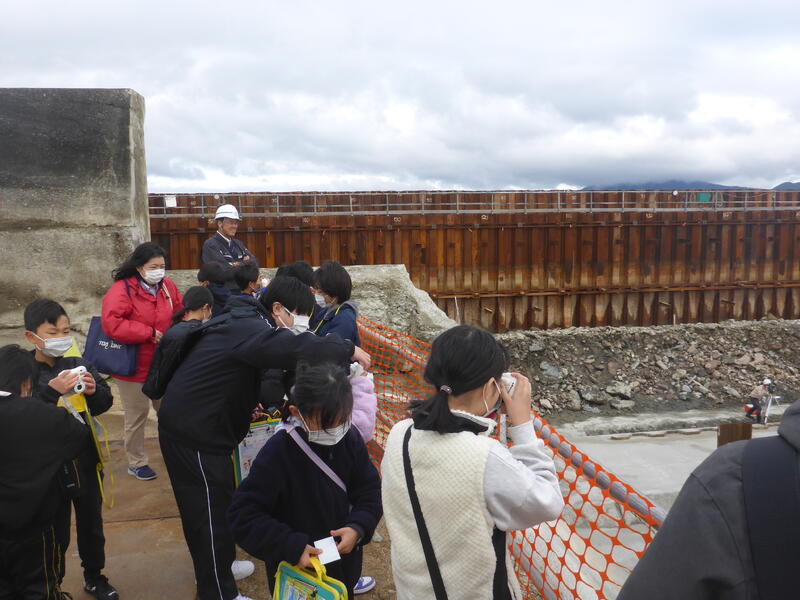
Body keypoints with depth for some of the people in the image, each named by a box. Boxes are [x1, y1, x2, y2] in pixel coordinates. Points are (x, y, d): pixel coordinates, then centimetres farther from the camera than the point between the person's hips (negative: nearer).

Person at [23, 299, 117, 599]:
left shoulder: (79, 365, -2)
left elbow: (104, 404, 2)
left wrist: (94, 391, -18)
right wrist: (55, 391, -36)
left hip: (84, 459, 4)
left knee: (91, 522, 18)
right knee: (56, 531, 9)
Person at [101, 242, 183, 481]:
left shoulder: (167, 286, 1)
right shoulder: (122, 289, -18)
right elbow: (111, 323, -29)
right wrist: (149, 333, -25)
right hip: (134, 366, -5)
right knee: (137, 415, 8)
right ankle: (136, 463, 27)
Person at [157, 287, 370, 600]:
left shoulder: (240, 324, 9)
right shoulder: (246, 329, -24)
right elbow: (295, 349, -38)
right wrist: (348, 349, -27)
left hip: (190, 426, 10)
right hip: (194, 435, -10)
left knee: (207, 506, 24)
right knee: (214, 512, 4)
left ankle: (217, 566, 43)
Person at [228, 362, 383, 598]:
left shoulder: (350, 439, -14)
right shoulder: (277, 453, -27)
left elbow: (369, 490, -4)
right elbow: (243, 515, -22)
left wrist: (359, 527, -21)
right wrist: (291, 547, -28)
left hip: (344, 554, 4)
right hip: (295, 566, -4)